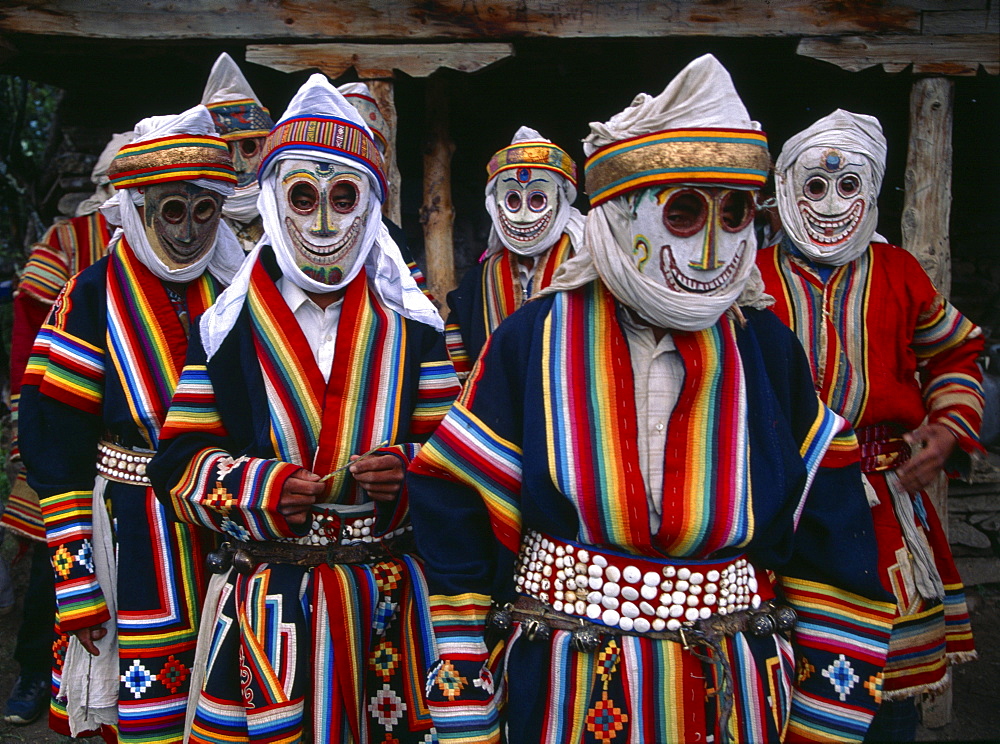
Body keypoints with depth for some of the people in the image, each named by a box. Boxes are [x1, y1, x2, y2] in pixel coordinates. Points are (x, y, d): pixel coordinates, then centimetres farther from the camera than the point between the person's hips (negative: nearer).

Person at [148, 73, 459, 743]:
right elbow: (178, 463, 0)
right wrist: (264, 489, -17)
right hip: (265, 603, -1)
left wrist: (408, 468, -17)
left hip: (386, 601, 1)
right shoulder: (226, 328, 2)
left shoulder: (411, 325, 5)